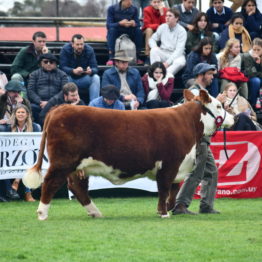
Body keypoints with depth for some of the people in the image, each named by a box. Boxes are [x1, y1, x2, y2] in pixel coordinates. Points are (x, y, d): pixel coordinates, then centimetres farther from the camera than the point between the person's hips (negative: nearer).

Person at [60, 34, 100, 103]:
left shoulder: (89, 50, -10)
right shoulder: (65, 50, -15)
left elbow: (95, 68, -16)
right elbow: (63, 67, -24)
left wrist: (91, 71, -42)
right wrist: (74, 71, -44)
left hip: (84, 78, 2)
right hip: (70, 78, -2)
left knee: (96, 78, -26)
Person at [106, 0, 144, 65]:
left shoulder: (134, 9, -2)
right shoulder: (112, 9, -10)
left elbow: (138, 25, -5)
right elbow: (108, 25, -19)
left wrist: (134, 24, -30)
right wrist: (120, 23, -36)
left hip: (128, 34, 2)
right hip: (116, 34, -2)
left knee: (138, 30, -24)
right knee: (112, 29, -33)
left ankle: (137, 57, -17)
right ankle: (111, 58, -38)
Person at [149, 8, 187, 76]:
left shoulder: (182, 31, -8)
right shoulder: (162, 27, 5)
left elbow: (179, 50, -16)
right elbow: (152, 39, 13)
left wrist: (167, 62, -26)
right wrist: (154, 47, -13)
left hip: (176, 55, -3)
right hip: (163, 54, 3)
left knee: (181, 62, -37)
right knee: (154, 50, -28)